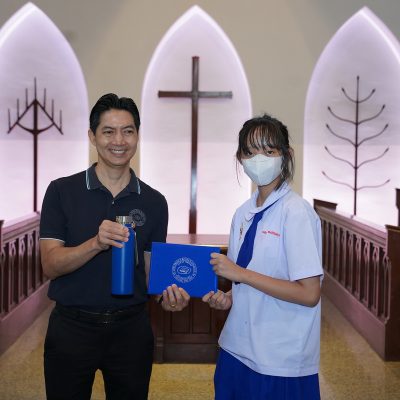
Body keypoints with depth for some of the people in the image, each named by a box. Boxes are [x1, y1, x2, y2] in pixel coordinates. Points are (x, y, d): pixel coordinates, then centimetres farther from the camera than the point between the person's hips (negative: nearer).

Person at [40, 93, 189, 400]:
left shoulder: (154, 202, 2)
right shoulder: (62, 191, -5)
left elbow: (151, 267, 8)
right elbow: (50, 265, -10)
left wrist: (166, 295, -14)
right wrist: (96, 243, -27)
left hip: (131, 328, 2)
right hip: (72, 327, -1)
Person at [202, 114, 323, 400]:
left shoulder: (296, 212, -16)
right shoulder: (243, 214, 5)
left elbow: (309, 294, -20)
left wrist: (240, 273, -20)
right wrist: (228, 299, -4)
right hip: (237, 350, 6)